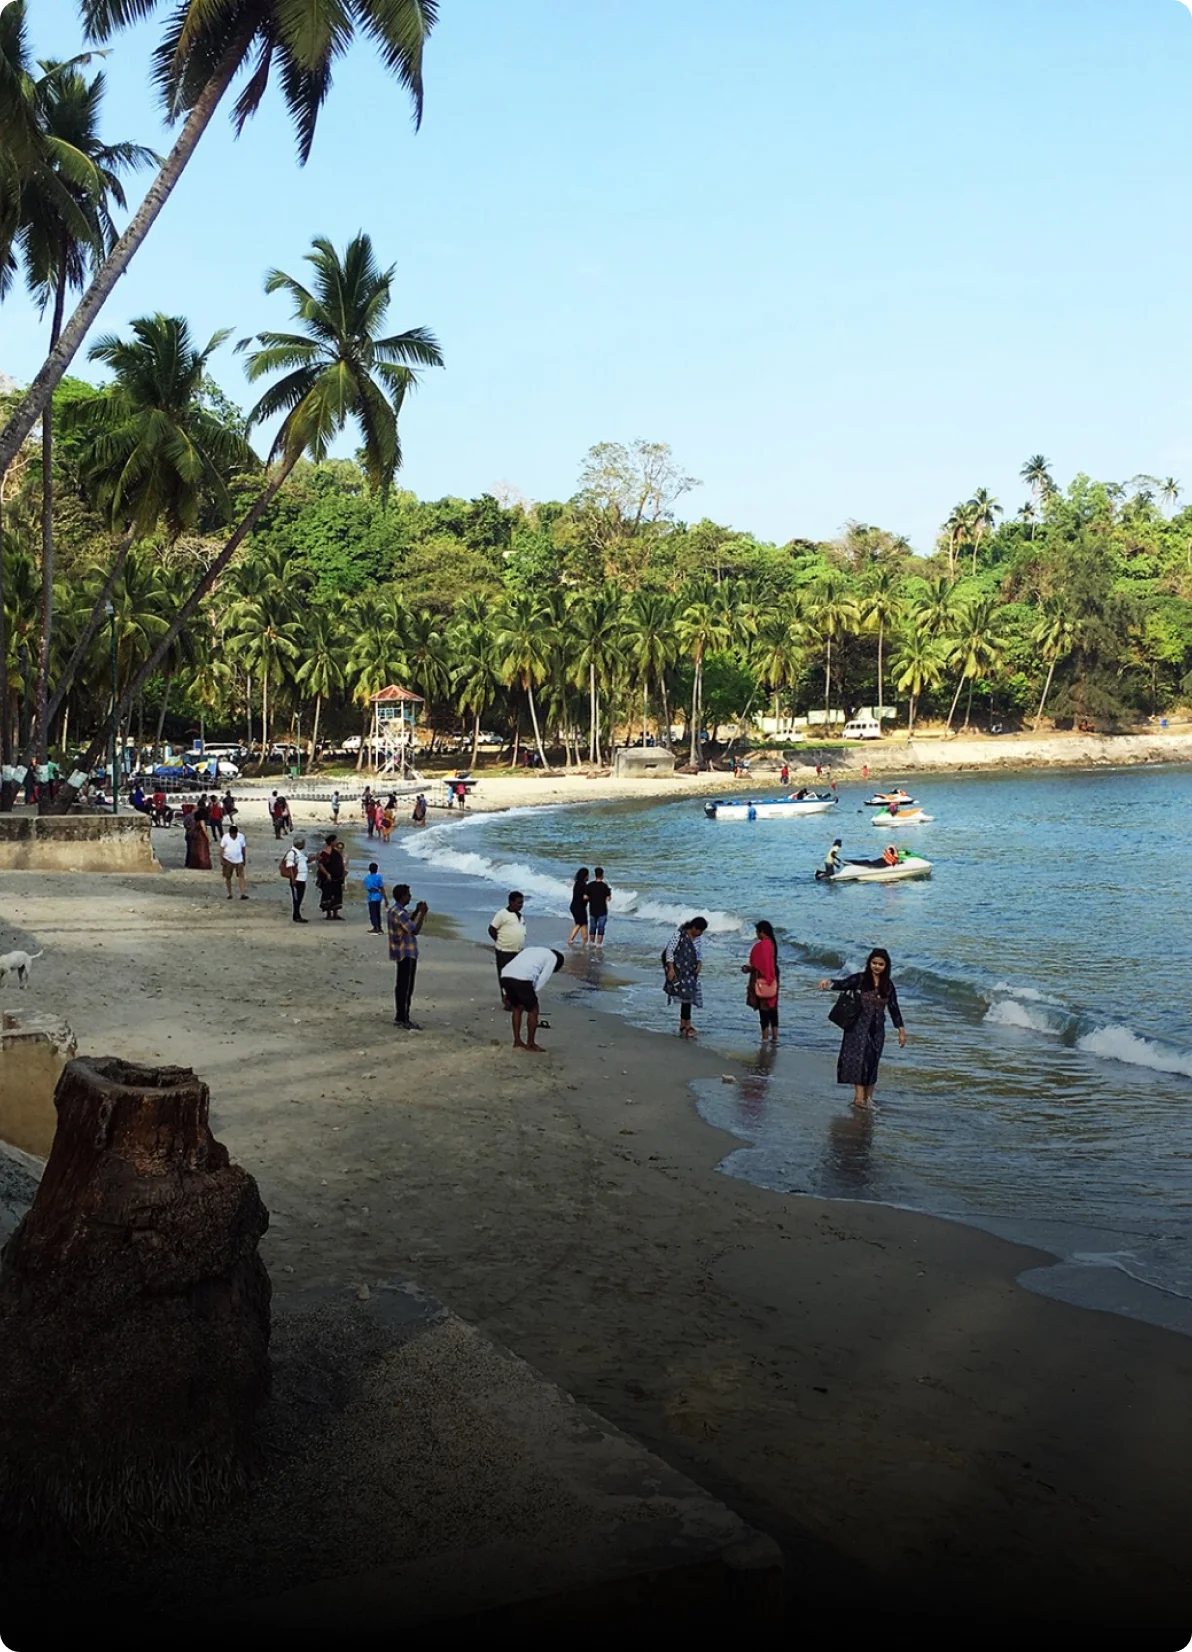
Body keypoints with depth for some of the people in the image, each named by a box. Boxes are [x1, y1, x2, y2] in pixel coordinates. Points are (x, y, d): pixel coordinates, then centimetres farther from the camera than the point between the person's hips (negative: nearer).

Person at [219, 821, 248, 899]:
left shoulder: (241, 836, -3)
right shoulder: (225, 837, -8)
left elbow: (243, 848, 7)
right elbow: (221, 848, -5)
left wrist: (244, 859, 11)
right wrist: (221, 859, -11)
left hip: (239, 860, 1)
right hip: (228, 860, 0)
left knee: (241, 876, -10)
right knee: (227, 877, 6)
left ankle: (243, 894, -16)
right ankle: (229, 893, 20)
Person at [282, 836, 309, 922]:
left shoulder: (301, 852, 16)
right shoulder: (292, 852, -13)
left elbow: (305, 861, 30)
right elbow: (290, 867, -17)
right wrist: (293, 879, -23)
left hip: (302, 879, 9)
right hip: (296, 879, -9)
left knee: (299, 899, 12)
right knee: (296, 899, -5)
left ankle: (298, 916, 17)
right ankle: (296, 916, -1)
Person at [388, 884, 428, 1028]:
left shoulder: (395, 910, 10)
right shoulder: (400, 913, -22)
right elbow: (415, 930, -24)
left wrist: (416, 911, 13)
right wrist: (422, 913, -16)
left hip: (402, 953, 10)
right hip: (407, 954, -10)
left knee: (401, 986, 14)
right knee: (406, 987, -6)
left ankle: (400, 1017, 19)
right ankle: (404, 1020, -3)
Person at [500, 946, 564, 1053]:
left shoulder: (531, 949, 37)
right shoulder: (553, 957, 19)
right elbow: (542, 978, 5)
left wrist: (506, 993, 28)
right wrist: (533, 995, 8)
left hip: (505, 975, 6)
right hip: (522, 979, -6)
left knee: (516, 1008, 26)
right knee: (533, 1010, 13)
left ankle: (517, 1041, 29)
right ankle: (530, 1044, 20)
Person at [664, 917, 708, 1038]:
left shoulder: (699, 938, 4)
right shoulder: (679, 934, -15)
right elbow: (669, 950, -12)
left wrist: (699, 963, -3)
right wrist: (671, 969, -18)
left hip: (691, 971, 7)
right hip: (679, 969, -7)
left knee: (688, 996, 7)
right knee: (686, 996, -13)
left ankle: (682, 1026, 16)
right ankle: (687, 1026, -8)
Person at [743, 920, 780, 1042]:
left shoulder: (761, 945, -20)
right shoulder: (771, 943, 7)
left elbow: (758, 966, -20)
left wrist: (747, 969, -3)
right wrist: (749, 967, 16)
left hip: (762, 981, -8)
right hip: (771, 980, 8)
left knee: (764, 1009, -2)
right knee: (772, 1007, 11)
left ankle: (765, 1037, 1)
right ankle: (775, 1036, 15)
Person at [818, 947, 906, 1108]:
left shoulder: (888, 985, 6)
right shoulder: (860, 979, -2)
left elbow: (894, 1008, 10)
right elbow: (842, 985, -15)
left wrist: (901, 1030, 11)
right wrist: (829, 984, -37)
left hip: (877, 1028, 3)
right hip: (859, 1025, -3)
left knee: (871, 1061, 5)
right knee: (858, 1058, -15)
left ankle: (868, 1098, 13)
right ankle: (859, 1096, -22)